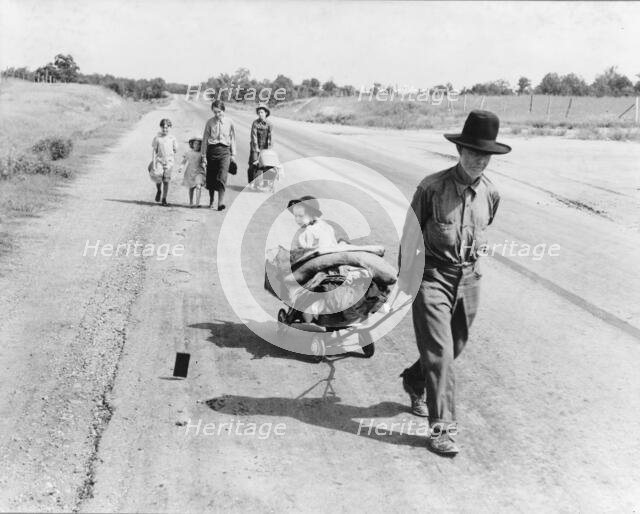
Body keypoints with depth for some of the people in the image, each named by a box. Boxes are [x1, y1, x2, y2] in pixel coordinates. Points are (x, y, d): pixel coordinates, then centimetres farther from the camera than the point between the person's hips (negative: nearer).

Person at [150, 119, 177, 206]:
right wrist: (153, 163, -5)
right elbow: (154, 151, 1)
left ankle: (164, 199, 10)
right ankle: (158, 191, 13)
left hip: (169, 161, 1)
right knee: (157, 176, -18)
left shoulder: (172, 139, 4)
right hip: (159, 160, -1)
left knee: (166, 181, 1)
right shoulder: (157, 138, 1)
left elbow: (175, 150, 14)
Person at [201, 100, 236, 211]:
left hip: (224, 150, -1)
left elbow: (232, 138, 12)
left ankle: (221, 202, -16)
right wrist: (204, 156, 3)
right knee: (211, 177, 7)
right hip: (212, 149, 1)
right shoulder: (210, 122, 1)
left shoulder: (229, 122, 2)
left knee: (222, 177, -13)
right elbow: (205, 139, 5)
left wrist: (233, 154, 12)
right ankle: (211, 200, 24)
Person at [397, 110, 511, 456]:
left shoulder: (490, 194, 1)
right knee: (439, 352, -9)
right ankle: (441, 428, -3)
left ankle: (414, 380, 45)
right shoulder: (432, 187, -13)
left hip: (468, 278, 5)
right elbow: (410, 235, -5)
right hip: (433, 276, -5)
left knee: (454, 347, 17)